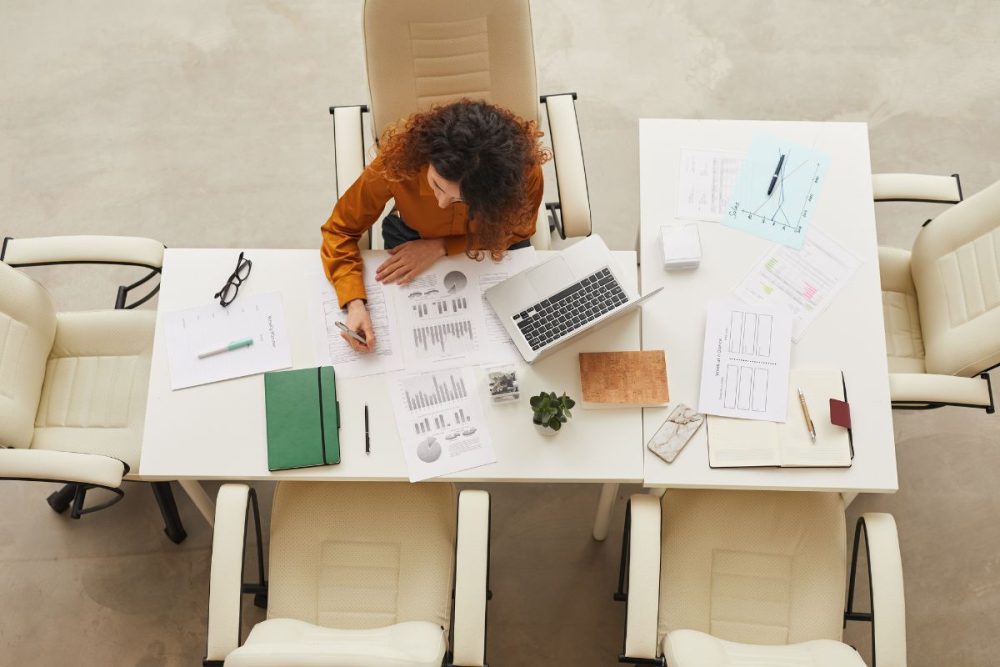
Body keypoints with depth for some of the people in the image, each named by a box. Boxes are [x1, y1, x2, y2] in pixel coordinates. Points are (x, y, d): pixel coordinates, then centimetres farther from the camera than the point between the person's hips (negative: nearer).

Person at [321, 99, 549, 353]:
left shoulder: (523, 169, -37)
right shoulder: (398, 161, -38)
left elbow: (516, 229, -15)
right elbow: (341, 231, -23)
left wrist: (441, 247, -26)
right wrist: (355, 304, -39)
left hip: (493, 244, 1)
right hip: (413, 240, 0)